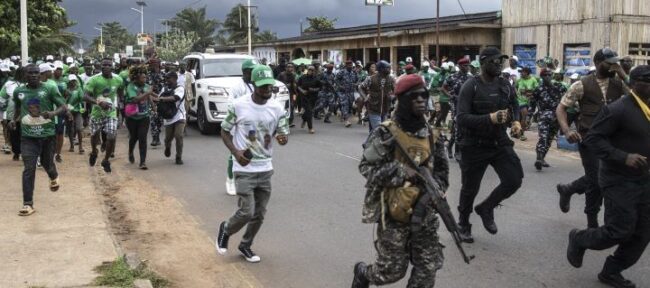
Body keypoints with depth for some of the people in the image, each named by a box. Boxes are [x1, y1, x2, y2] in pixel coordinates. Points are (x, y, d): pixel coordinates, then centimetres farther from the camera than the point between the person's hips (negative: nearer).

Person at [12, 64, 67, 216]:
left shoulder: (50, 89, -6)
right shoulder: (18, 91, 4)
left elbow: (64, 106, -7)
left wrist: (53, 113, -27)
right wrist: (15, 120, 4)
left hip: (47, 134, -1)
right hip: (28, 136, 1)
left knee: (46, 163, 17)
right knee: (29, 169, -7)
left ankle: (54, 177, 55)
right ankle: (28, 204, -3)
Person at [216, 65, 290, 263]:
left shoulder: (277, 108, -2)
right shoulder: (238, 105, -10)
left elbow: (284, 135, 3)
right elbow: (225, 131, 0)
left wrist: (283, 138, -22)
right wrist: (236, 152, -15)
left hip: (266, 169, 4)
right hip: (244, 169, -4)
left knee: (259, 215, 10)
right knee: (246, 212, -9)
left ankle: (245, 245, 33)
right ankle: (225, 230, 23)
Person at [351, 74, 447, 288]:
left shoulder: (430, 134, 6)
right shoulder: (386, 133, -12)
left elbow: (441, 169, 13)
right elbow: (366, 167, -12)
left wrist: (434, 190, -7)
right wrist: (402, 171, -22)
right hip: (394, 212, -5)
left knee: (428, 268, 4)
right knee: (393, 270, 5)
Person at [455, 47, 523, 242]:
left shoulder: (505, 85, 3)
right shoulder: (471, 86, -13)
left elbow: (514, 106, 21)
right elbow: (462, 118, -20)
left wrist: (515, 121, 0)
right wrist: (489, 118, -30)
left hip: (500, 143, 4)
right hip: (475, 146, -4)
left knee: (514, 180, -8)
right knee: (470, 189, 9)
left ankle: (486, 208, 19)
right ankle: (463, 225, 34)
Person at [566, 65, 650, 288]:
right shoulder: (617, 109, -16)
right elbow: (592, 139, -17)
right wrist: (623, 157, -25)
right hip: (620, 181, -8)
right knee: (620, 230, -6)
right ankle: (579, 239, 21)